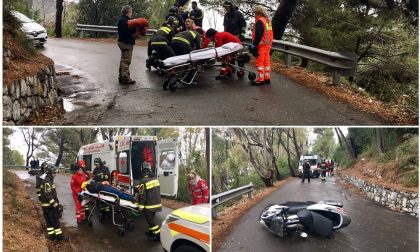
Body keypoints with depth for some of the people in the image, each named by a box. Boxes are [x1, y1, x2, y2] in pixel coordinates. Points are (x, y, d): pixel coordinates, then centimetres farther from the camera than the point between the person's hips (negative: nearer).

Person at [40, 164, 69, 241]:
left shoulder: (49, 180, 14)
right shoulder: (47, 181, -19)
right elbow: (47, 194, -25)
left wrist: (55, 201, 25)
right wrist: (53, 202, -24)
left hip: (48, 204, 10)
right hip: (49, 205, -10)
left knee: (49, 220, 13)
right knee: (55, 220, -5)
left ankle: (51, 235, 19)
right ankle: (59, 235, -1)